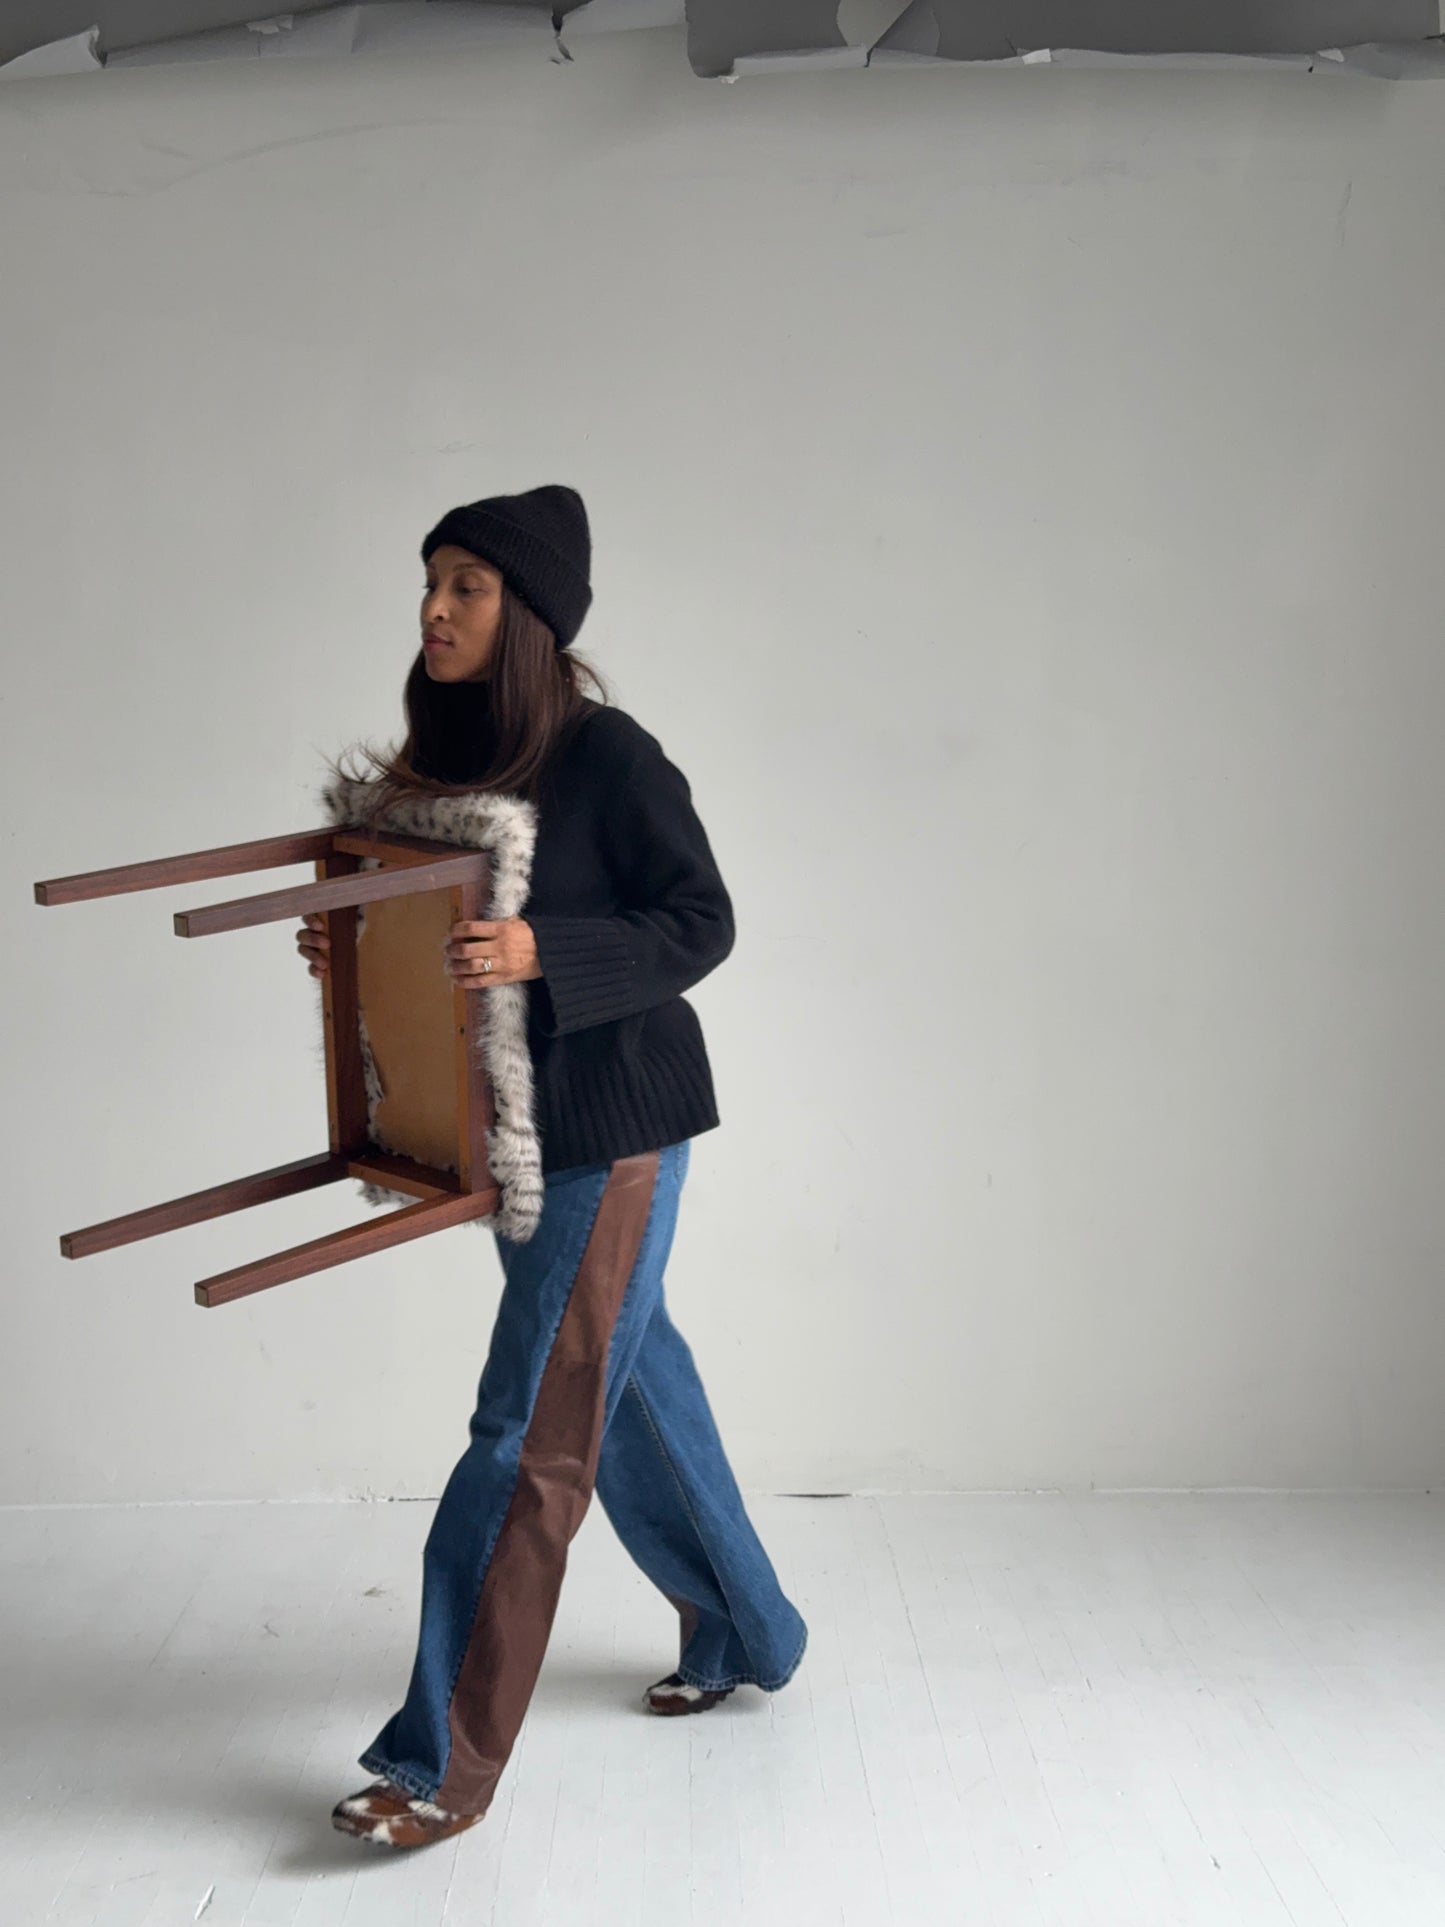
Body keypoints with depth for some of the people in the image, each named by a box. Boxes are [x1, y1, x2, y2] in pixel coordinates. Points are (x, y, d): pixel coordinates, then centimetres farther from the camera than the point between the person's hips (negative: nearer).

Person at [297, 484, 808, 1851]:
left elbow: (701, 924, -15)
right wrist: (348, 949, -2)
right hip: (509, 1124, 8)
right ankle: (744, 1637, 39)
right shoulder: (437, 757, 7)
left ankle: (447, 1766, 4)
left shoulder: (608, 756, -15)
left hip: (613, 1124, -8)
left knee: (532, 1431, -5)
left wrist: (542, 954, -27)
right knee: (629, 1382, 19)